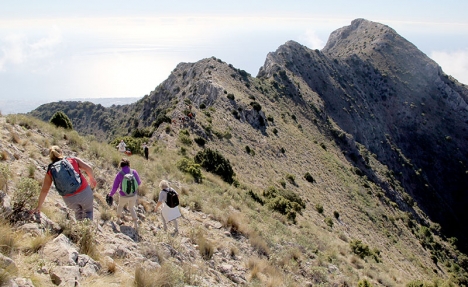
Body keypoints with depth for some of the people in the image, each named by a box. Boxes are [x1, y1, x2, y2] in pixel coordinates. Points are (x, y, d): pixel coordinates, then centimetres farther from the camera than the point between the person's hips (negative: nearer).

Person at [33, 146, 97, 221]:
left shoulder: (50, 171, 6)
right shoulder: (74, 160, 2)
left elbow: (44, 190, 8)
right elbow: (88, 168, -9)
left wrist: (39, 207, 16)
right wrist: (92, 179, 10)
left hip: (69, 199, 2)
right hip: (84, 192, -2)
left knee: (78, 212, 33)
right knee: (88, 212, 24)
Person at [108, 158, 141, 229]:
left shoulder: (119, 174, -14)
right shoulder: (134, 172, -10)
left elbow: (115, 187, -8)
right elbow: (139, 183, 1)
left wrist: (111, 194, 11)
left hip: (124, 196, -1)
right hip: (133, 195, 2)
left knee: (120, 205, 32)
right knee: (131, 208, 28)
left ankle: (118, 219, 48)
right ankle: (135, 223, 20)